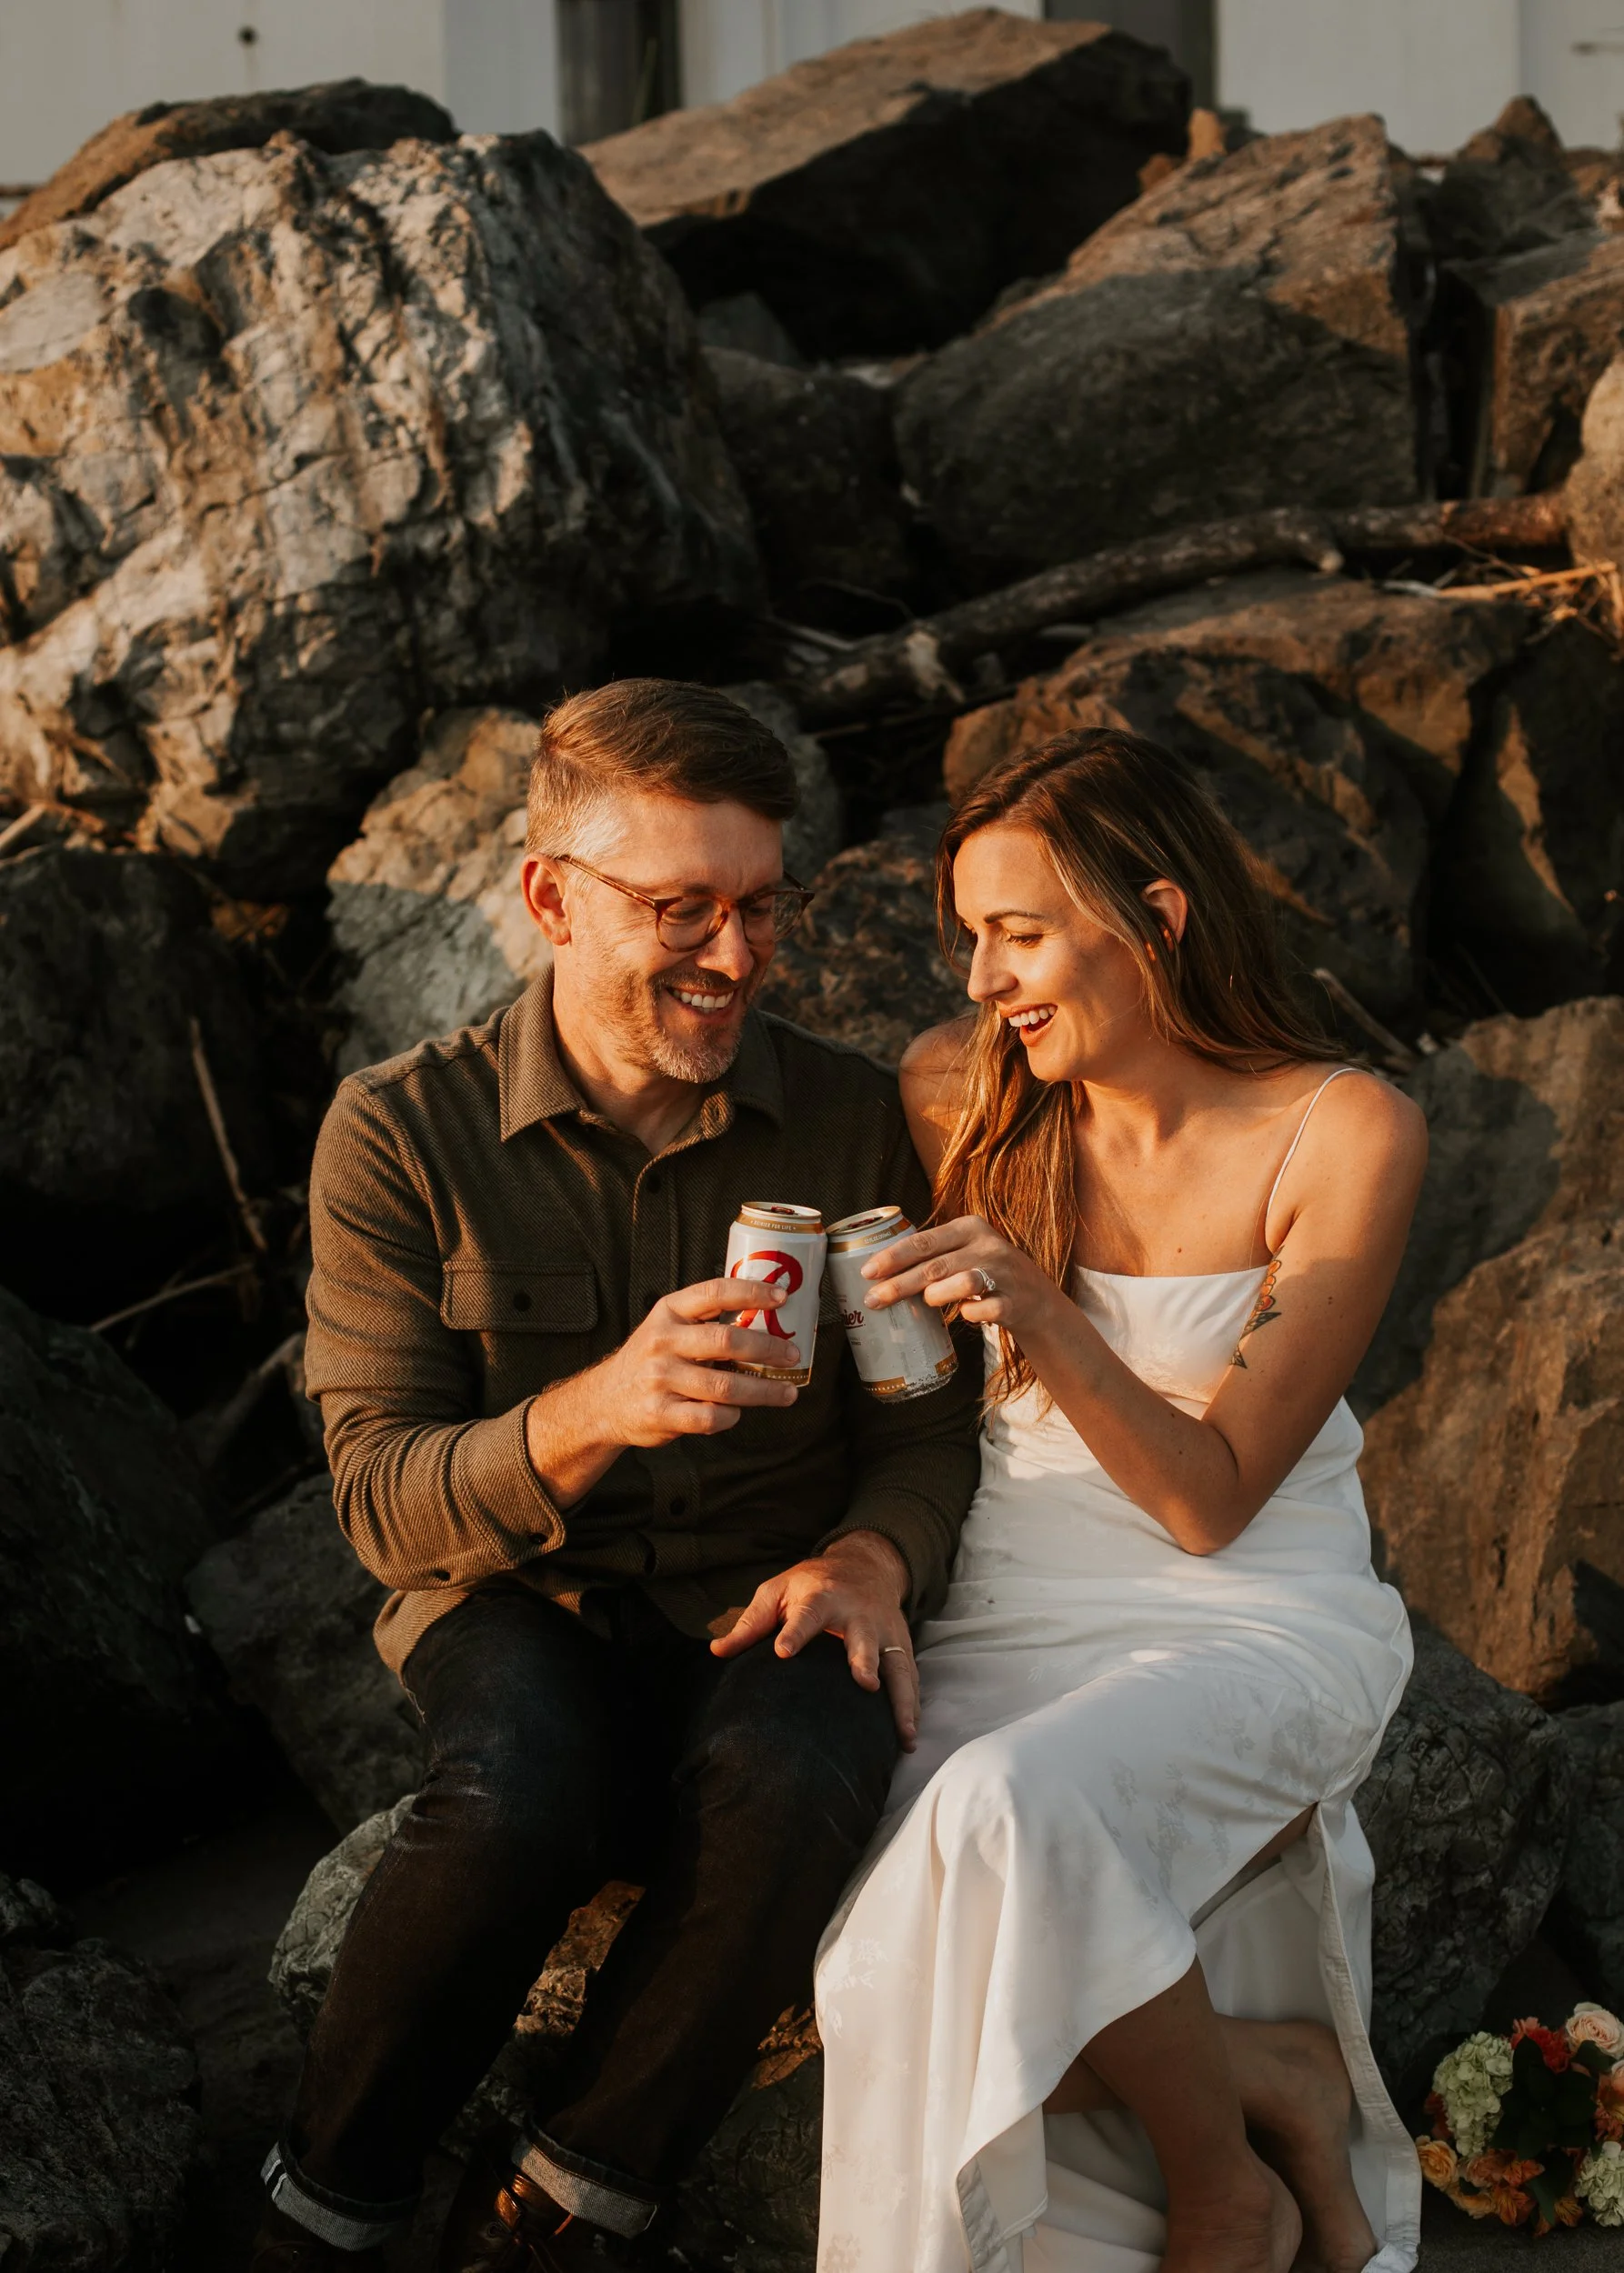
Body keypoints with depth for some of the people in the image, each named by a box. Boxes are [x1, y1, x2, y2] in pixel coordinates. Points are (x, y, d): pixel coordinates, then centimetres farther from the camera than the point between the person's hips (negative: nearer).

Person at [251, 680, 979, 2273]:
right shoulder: (400, 1134, -5)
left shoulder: (854, 1123, 1)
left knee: (799, 1771, -35)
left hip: (759, 1619, 2)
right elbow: (383, 1501, -9)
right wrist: (593, 1413, -29)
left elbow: (928, 1425, 7)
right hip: (521, 1611, -1)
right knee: (522, 1791, -37)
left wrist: (873, 1556, -18)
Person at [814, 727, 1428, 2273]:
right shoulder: (963, 1097, 0)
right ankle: (1276, 2078, -2)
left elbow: (1209, 1501, -13)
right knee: (893, 1989, -25)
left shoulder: (1345, 1136, -10)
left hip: (1261, 1635, -3)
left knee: (1005, 1816, -35)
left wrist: (1050, 1322, -29)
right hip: (1012, 1625, 4)